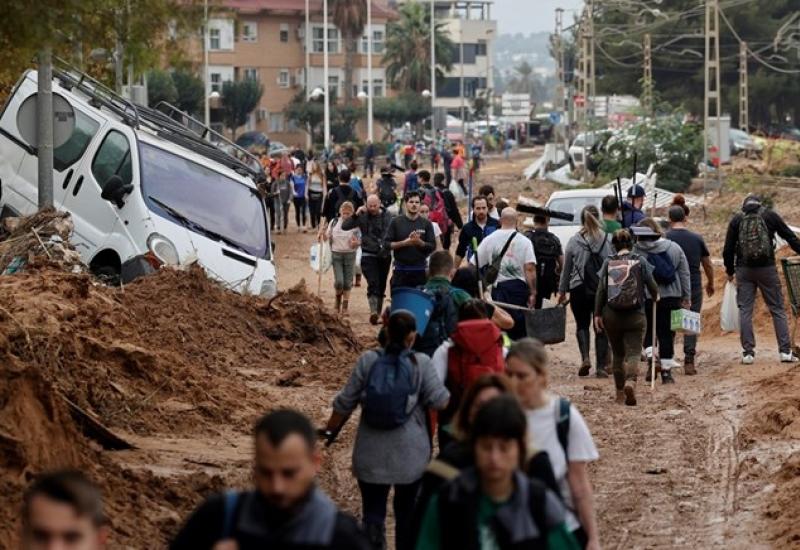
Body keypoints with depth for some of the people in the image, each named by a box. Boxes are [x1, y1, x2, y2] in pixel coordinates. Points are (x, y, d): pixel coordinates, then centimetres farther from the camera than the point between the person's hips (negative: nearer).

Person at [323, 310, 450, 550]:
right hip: (410, 456, 0)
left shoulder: (367, 361, -5)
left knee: (373, 512, 4)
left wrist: (330, 430, 14)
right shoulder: (420, 364, -9)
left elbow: (345, 403, -1)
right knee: (407, 512, 16)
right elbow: (440, 401, -9)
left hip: (371, 455, 0)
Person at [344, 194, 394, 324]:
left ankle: (378, 312, 19)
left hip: (384, 255, 2)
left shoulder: (388, 216, 2)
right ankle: (373, 311, -27)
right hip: (368, 256, -2)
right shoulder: (363, 216, -1)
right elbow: (345, 226, -6)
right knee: (373, 284, -17)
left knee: (381, 285, 9)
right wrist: (356, 215, -17)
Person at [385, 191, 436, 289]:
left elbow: (432, 246, 1)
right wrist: (405, 242, -14)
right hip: (400, 270, -1)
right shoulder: (396, 222, 2)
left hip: (420, 270, 1)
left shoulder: (426, 224, 5)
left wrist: (419, 242, -17)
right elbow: (387, 244, -1)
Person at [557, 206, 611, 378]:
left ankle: (585, 357, -9)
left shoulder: (574, 241, -1)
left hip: (579, 289, 0)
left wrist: (562, 291, 15)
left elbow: (566, 269, 6)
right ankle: (601, 367, 5)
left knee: (582, 325, 13)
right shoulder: (607, 240, -4)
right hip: (603, 290, 0)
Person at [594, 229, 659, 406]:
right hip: (636, 315, -2)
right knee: (633, 352, -3)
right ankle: (630, 382, -31)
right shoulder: (640, 261, -1)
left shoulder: (608, 263, 2)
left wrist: (597, 314, 4)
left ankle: (620, 393, 22)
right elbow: (652, 285, 2)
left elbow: (601, 290, 0)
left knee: (617, 353, 15)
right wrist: (656, 297, 24)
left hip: (612, 315, 2)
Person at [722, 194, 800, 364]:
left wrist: (730, 271, 18)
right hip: (767, 269, -1)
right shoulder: (770, 215, 4)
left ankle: (748, 352, 1)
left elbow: (728, 249, 6)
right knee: (777, 309, 4)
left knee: (745, 310, 6)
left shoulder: (736, 219, 7)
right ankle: (786, 351, -1)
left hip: (744, 270, 1)